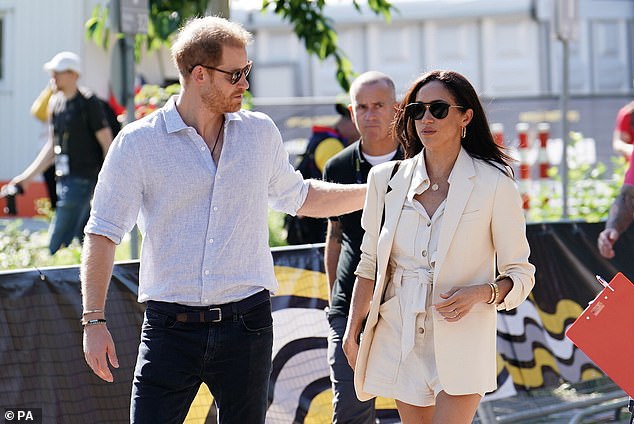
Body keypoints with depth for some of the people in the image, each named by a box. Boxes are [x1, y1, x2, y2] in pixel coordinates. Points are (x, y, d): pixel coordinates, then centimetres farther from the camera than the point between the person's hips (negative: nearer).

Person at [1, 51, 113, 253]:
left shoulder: (88, 102, -9)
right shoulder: (55, 102, 13)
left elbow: (107, 143, -10)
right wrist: (27, 176, 17)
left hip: (83, 179, -8)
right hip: (64, 179, 8)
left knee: (58, 242, -11)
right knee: (85, 239, 12)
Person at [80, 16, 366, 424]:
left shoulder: (261, 133, 9)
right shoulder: (138, 142, -2)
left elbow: (298, 196, 26)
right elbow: (103, 233, -2)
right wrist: (94, 320, -8)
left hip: (246, 325, 3)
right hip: (171, 326, -3)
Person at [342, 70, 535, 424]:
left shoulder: (493, 184, -7)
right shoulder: (388, 179, 4)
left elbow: (520, 274, -1)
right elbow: (370, 264, 12)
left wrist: (480, 293, -20)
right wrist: (353, 332, 10)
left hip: (461, 343, -4)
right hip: (401, 338, 4)